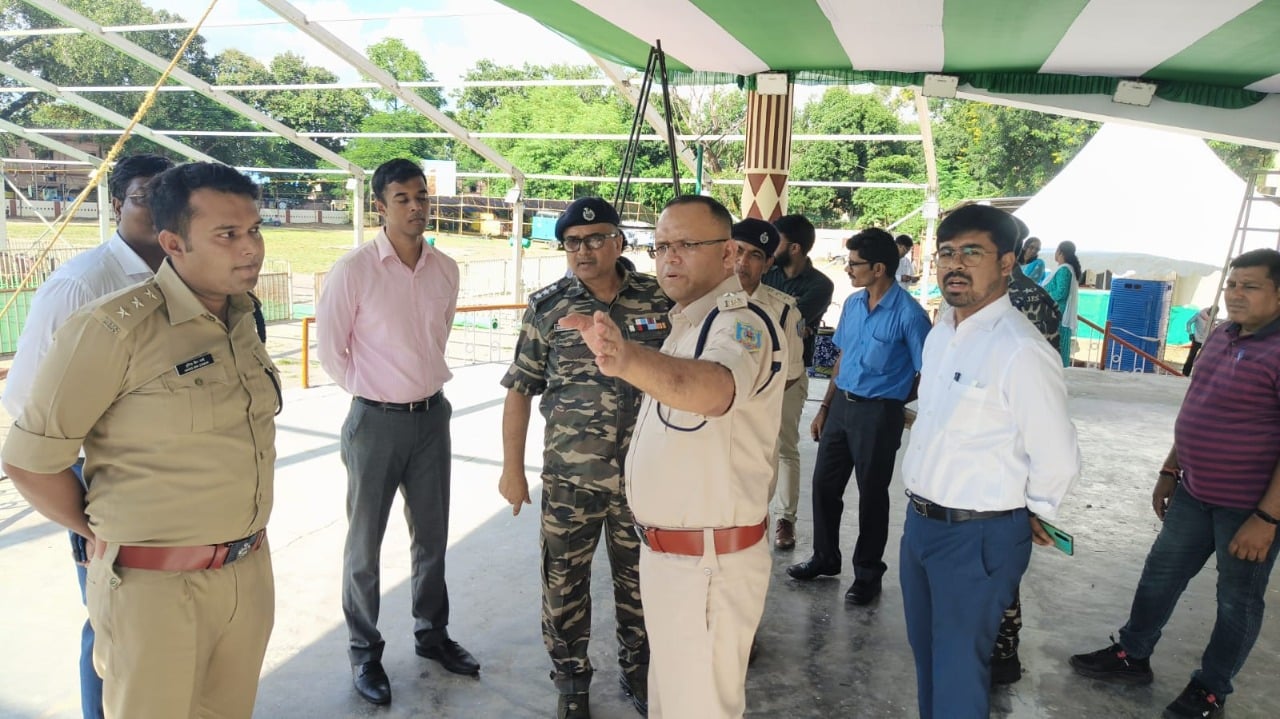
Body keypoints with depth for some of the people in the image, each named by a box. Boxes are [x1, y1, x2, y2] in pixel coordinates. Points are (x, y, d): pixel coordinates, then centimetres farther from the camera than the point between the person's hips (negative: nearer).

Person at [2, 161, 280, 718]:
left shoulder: (242, 320, 4)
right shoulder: (115, 328, -17)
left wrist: (241, 531, 12)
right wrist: (104, 535, 0)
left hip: (251, 573, 6)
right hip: (157, 587, -6)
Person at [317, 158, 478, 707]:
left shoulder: (446, 269, 1)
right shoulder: (354, 269, -13)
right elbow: (330, 348, -6)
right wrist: (372, 393, 1)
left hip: (432, 415, 5)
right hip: (375, 421, -4)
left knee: (432, 535, 16)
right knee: (365, 543, 9)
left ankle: (432, 633, 36)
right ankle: (364, 651, 27)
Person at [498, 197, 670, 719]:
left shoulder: (660, 300, -2)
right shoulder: (546, 306, -3)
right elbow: (520, 390, 1)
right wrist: (512, 468, 0)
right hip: (569, 477, 0)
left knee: (638, 577, 15)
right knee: (564, 581, 11)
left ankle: (637, 669, 39)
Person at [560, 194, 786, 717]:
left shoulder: (743, 322, -21)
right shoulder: (687, 321, 11)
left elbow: (714, 389, -45)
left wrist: (628, 359, -61)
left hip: (708, 563, -9)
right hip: (666, 551, 10)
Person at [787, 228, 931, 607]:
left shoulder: (908, 314, -16)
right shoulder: (852, 303, 5)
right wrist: (825, 407, 13)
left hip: (878, 412, -6)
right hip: (841, 405, 7)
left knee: (872, 494, 7)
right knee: (824, 483, 14)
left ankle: (868, 572, 25)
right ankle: (825, 557, 33)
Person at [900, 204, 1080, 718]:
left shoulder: (1021, 350, -22)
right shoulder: (941, 332, 5)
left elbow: (1057, 460, -18)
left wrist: (1030, 515, -2)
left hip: (978, 536, -8)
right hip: (920, 520, 8)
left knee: (959, 668, 8)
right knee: (925, 650, 23)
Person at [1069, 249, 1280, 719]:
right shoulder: (1221, 336, 5)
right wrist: (1170, 472, 16)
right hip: (1195, 492, 8)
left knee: (1237, 599, 12)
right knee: (1160, 574, 17)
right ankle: (1132, 656, 34)